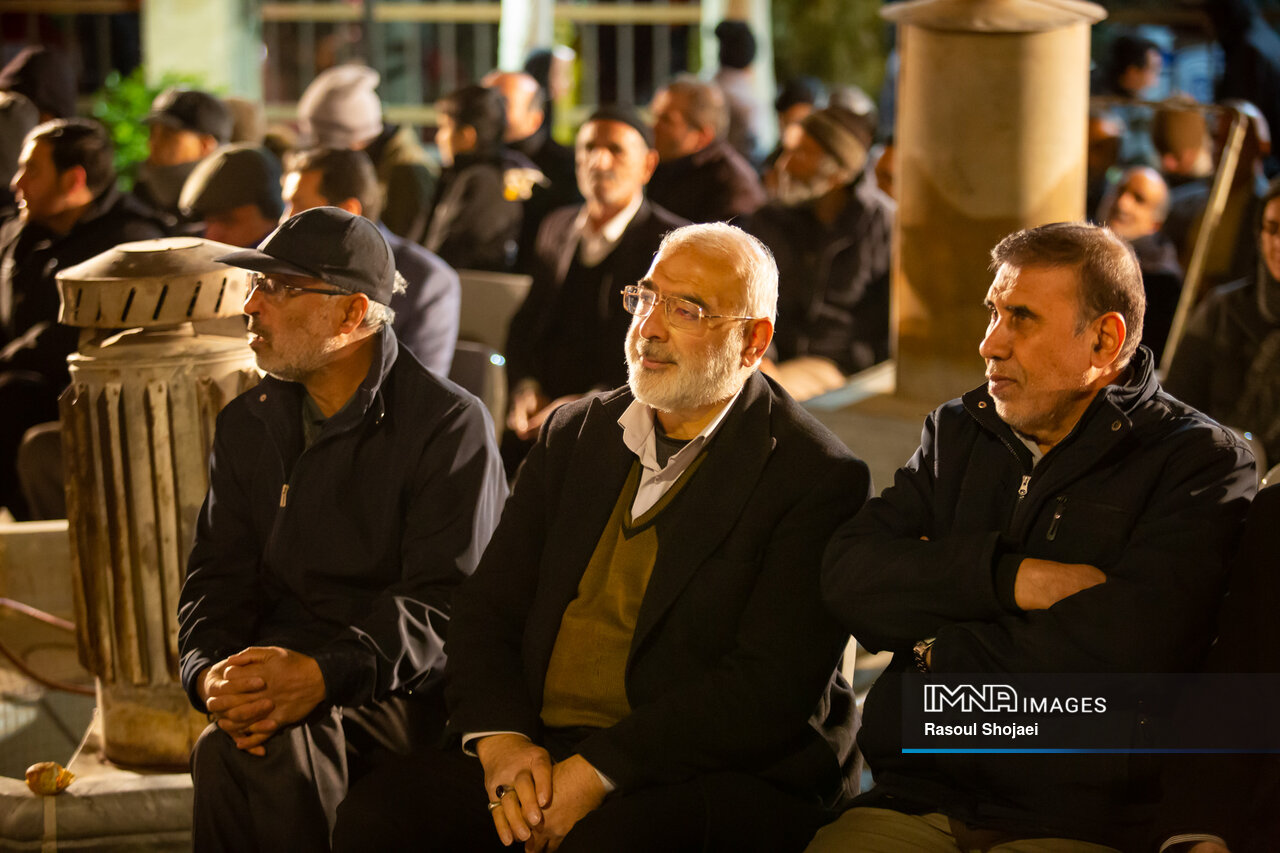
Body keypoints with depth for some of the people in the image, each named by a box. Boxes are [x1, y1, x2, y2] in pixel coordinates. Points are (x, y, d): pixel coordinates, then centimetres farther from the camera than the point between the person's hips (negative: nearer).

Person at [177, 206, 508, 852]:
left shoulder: (451, 424, -3)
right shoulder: (247, 424, 16)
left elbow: (444, 603, -11)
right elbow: (218, 576, 12)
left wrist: (322, 674, -27)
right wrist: (209, 672, -11)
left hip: (402, 693, -5)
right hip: (274, 678, 5)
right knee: (233, 744, -30)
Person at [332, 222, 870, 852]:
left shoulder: (820, 479, -5)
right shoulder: (574, 436, 16)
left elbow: (770, 689, -14)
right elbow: (486, 610, 12)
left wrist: (597, 772, -19)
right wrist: (501, 739, -8)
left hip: (717, 775, -5)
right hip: (538, 749, 5)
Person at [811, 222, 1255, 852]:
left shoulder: (1203, 464, 0)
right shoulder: (958, 433, 17)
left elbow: (1117, 655, -15)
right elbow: (847, 580, 2)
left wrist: (940, 650, -3)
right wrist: (1007, 577, -11)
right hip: (912, 799, 4)